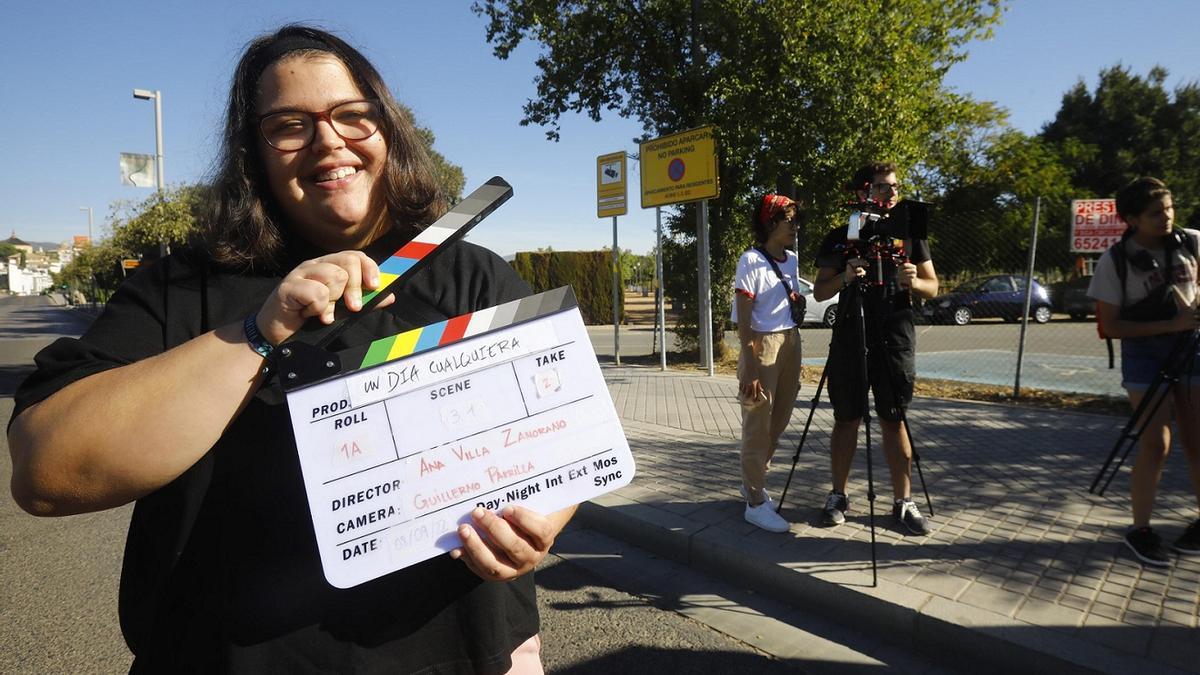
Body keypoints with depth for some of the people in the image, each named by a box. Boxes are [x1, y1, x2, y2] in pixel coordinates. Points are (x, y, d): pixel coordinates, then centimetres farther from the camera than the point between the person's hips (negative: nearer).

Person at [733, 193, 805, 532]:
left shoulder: (791, 259, 11)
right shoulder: (751, 260, -11)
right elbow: (744, 320, -14)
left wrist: (797, 301, 3)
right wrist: (749, 368, -18)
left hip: (790, 343, 8)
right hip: (762, 346, -8)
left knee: (779, 421, 14)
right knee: (758, 426, -1)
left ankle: (753, 482, 32)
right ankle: (755, 503, 8)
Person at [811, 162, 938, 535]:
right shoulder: (839, 237, 4)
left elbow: (932, 287, 10)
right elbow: (820, 292, 2)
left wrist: (914, 281, -12)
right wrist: (845, 277, -18)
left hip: (895, 339, 1)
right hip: (849, 338, -1)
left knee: (894, 420, 4)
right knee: (846, 419, 4)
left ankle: (904, 501, 13)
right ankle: (838, 496, 15)